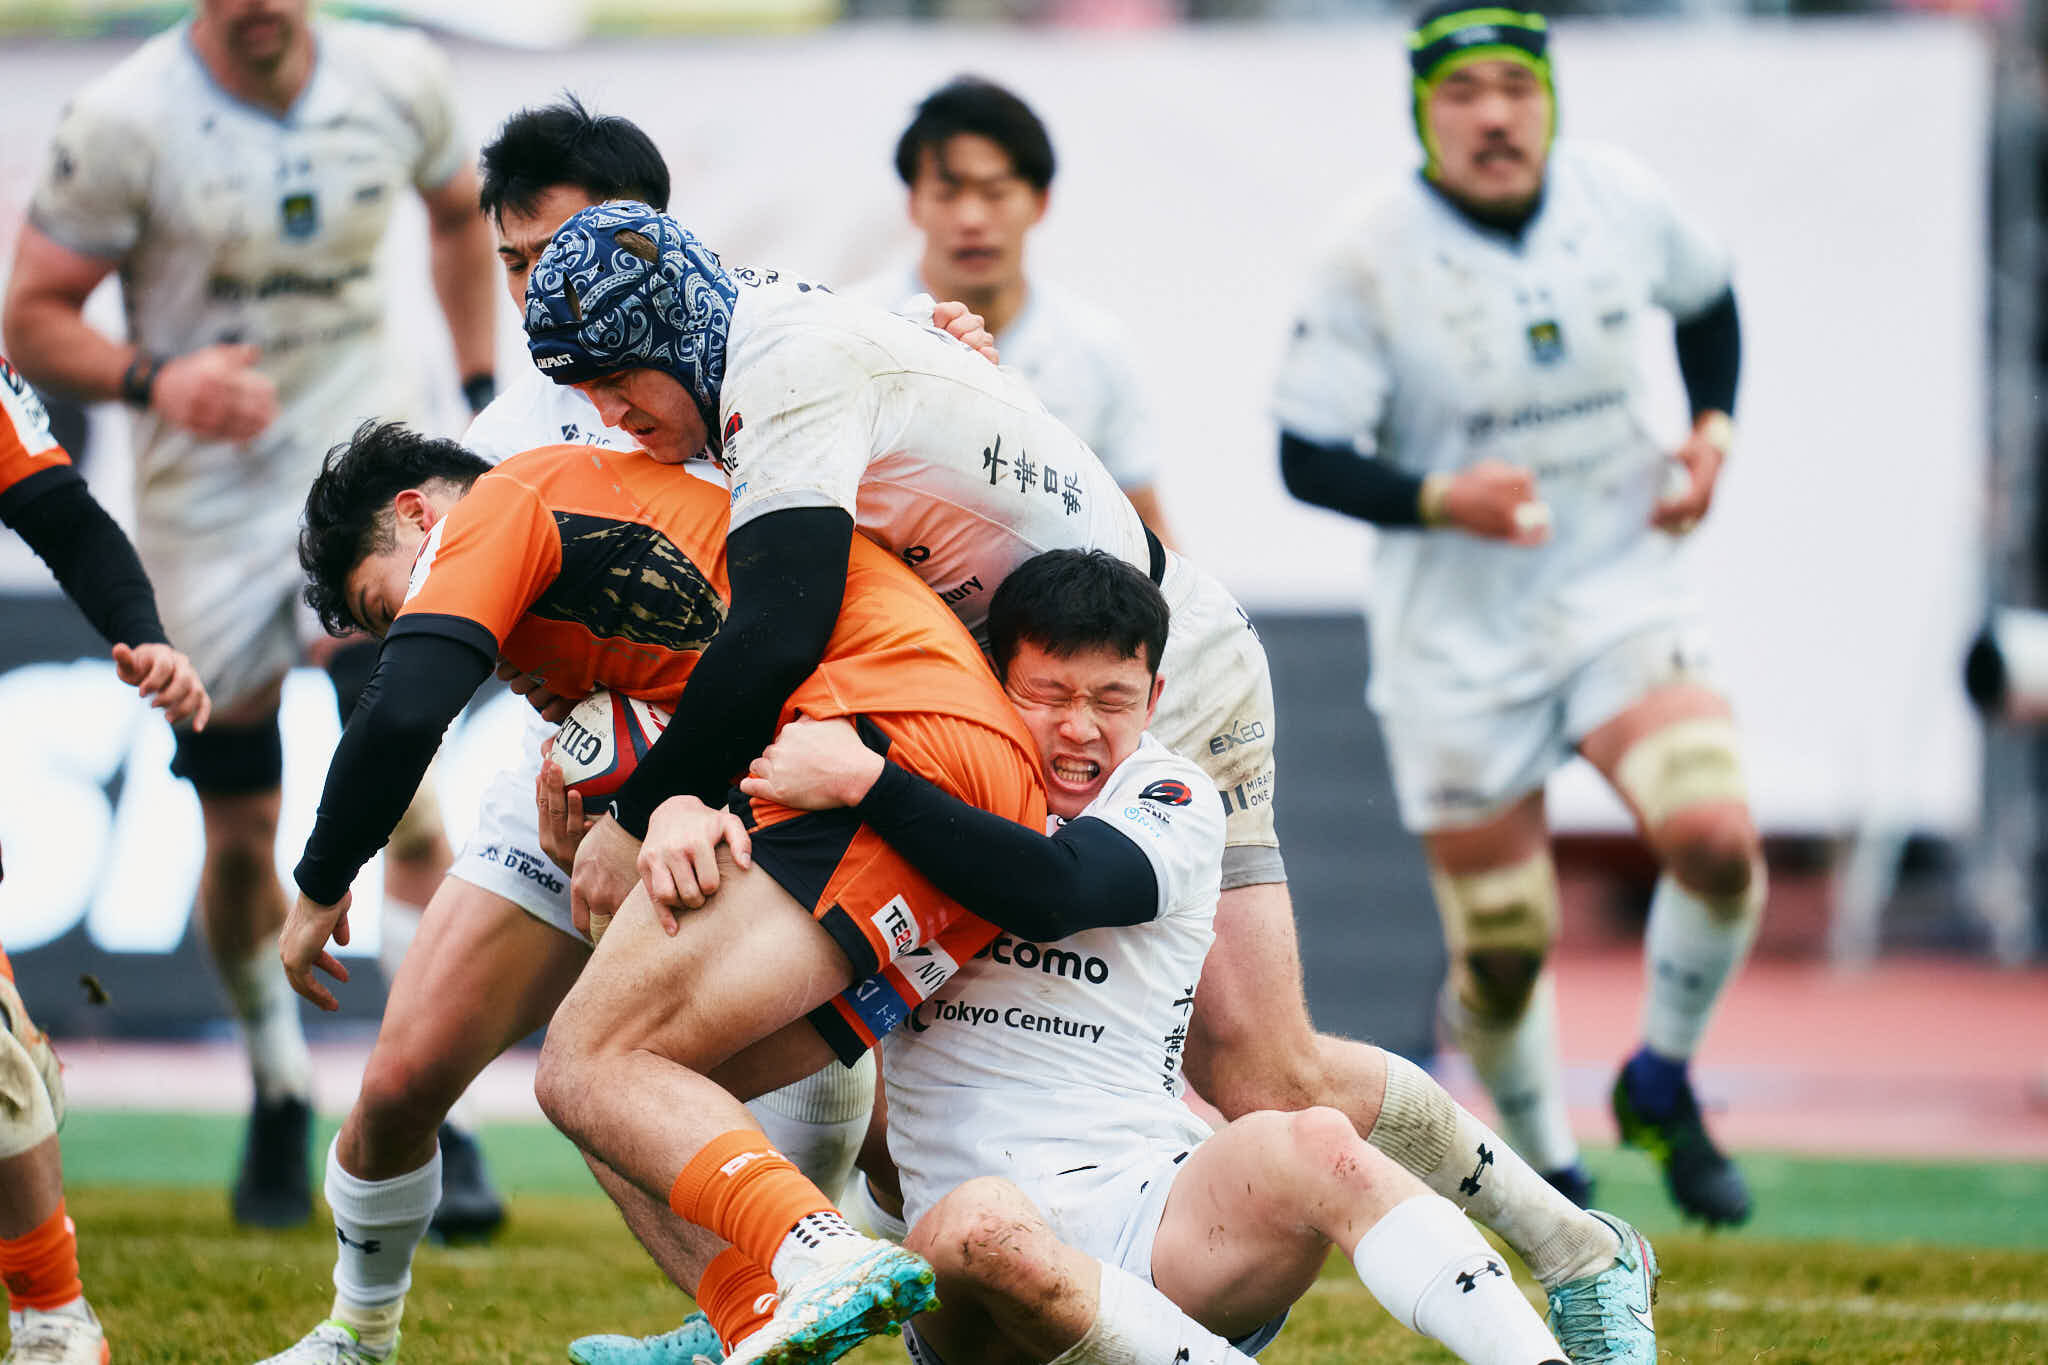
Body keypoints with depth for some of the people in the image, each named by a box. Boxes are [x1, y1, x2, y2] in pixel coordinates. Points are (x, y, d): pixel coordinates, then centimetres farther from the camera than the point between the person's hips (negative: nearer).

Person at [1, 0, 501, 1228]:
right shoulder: (127, 122, -14)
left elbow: (459, 210, 18)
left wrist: (480, 391, 12)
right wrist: (155, 378, -27)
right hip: (208, 511, -1)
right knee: (242, 836, 5)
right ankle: (280, 1088, 30)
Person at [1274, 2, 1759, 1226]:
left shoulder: (1619, 198, -3)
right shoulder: (1372, 257, -13)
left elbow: (1708, 297, 18)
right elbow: (1306, 456, -11)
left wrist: (1712, 431, 3)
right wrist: (1439, 497, -28)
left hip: (1623, 587, 2)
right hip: (1457, 638, -2)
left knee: (1717, 839, -22)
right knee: (1501, 950, 3)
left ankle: (1662, 1088, 5)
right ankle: (1543, 1163, 32)